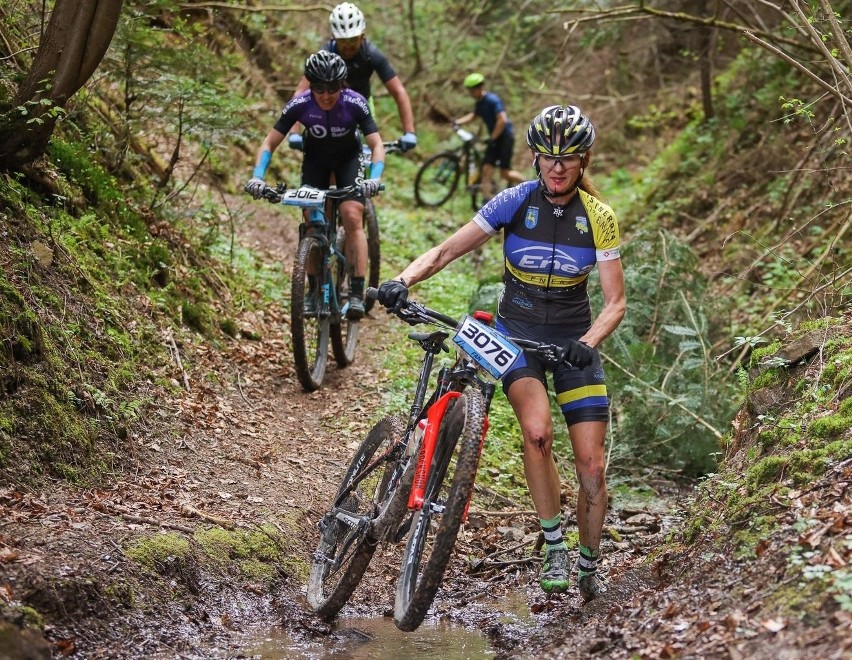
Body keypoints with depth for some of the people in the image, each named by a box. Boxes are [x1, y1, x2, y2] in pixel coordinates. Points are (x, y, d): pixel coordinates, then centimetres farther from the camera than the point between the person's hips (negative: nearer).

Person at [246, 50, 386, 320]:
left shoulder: (355, 103, -30)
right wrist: (257, 176, -36)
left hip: (348, 158, -2)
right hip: (315, 159, 2)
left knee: (352, 217, -20)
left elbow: (377, 145, -29)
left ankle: (357, 292, -20)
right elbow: (270, 143, -20)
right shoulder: (300, 105, -27)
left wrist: (375, 177, -47)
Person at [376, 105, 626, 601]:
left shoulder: (598, 216, -9)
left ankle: (590, 565, 20)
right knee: (537, 430, -29)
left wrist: (587, 343, -29)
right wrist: (403, 281, -28)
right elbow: (447, 251, -10)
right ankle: (554, 548, -10)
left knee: (592, 466, -5)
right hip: (518, 332, -1)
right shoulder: (515, 202, -10)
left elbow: (615, 302, -10)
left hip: (574, 338, 1)